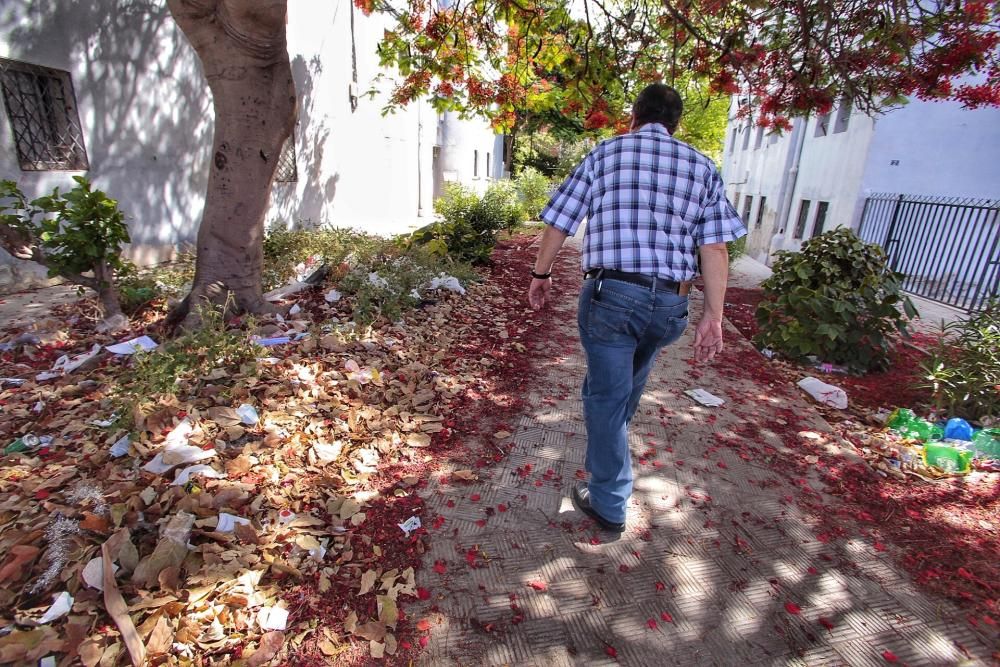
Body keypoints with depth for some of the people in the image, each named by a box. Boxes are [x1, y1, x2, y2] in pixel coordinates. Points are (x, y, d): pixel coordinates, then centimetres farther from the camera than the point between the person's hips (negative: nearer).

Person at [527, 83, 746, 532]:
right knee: (629, 386, 25)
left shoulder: (605, 153, 5)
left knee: (606, 395, 7)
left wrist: (541, 274, 16)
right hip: (670, 302, 4)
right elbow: (715, 248, 2)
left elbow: (558, 223, 3)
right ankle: (604, 455, 51)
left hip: (611, 293, -4)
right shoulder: (702, 166, 11)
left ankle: (608, 504, 16)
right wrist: (713, 316, 4)